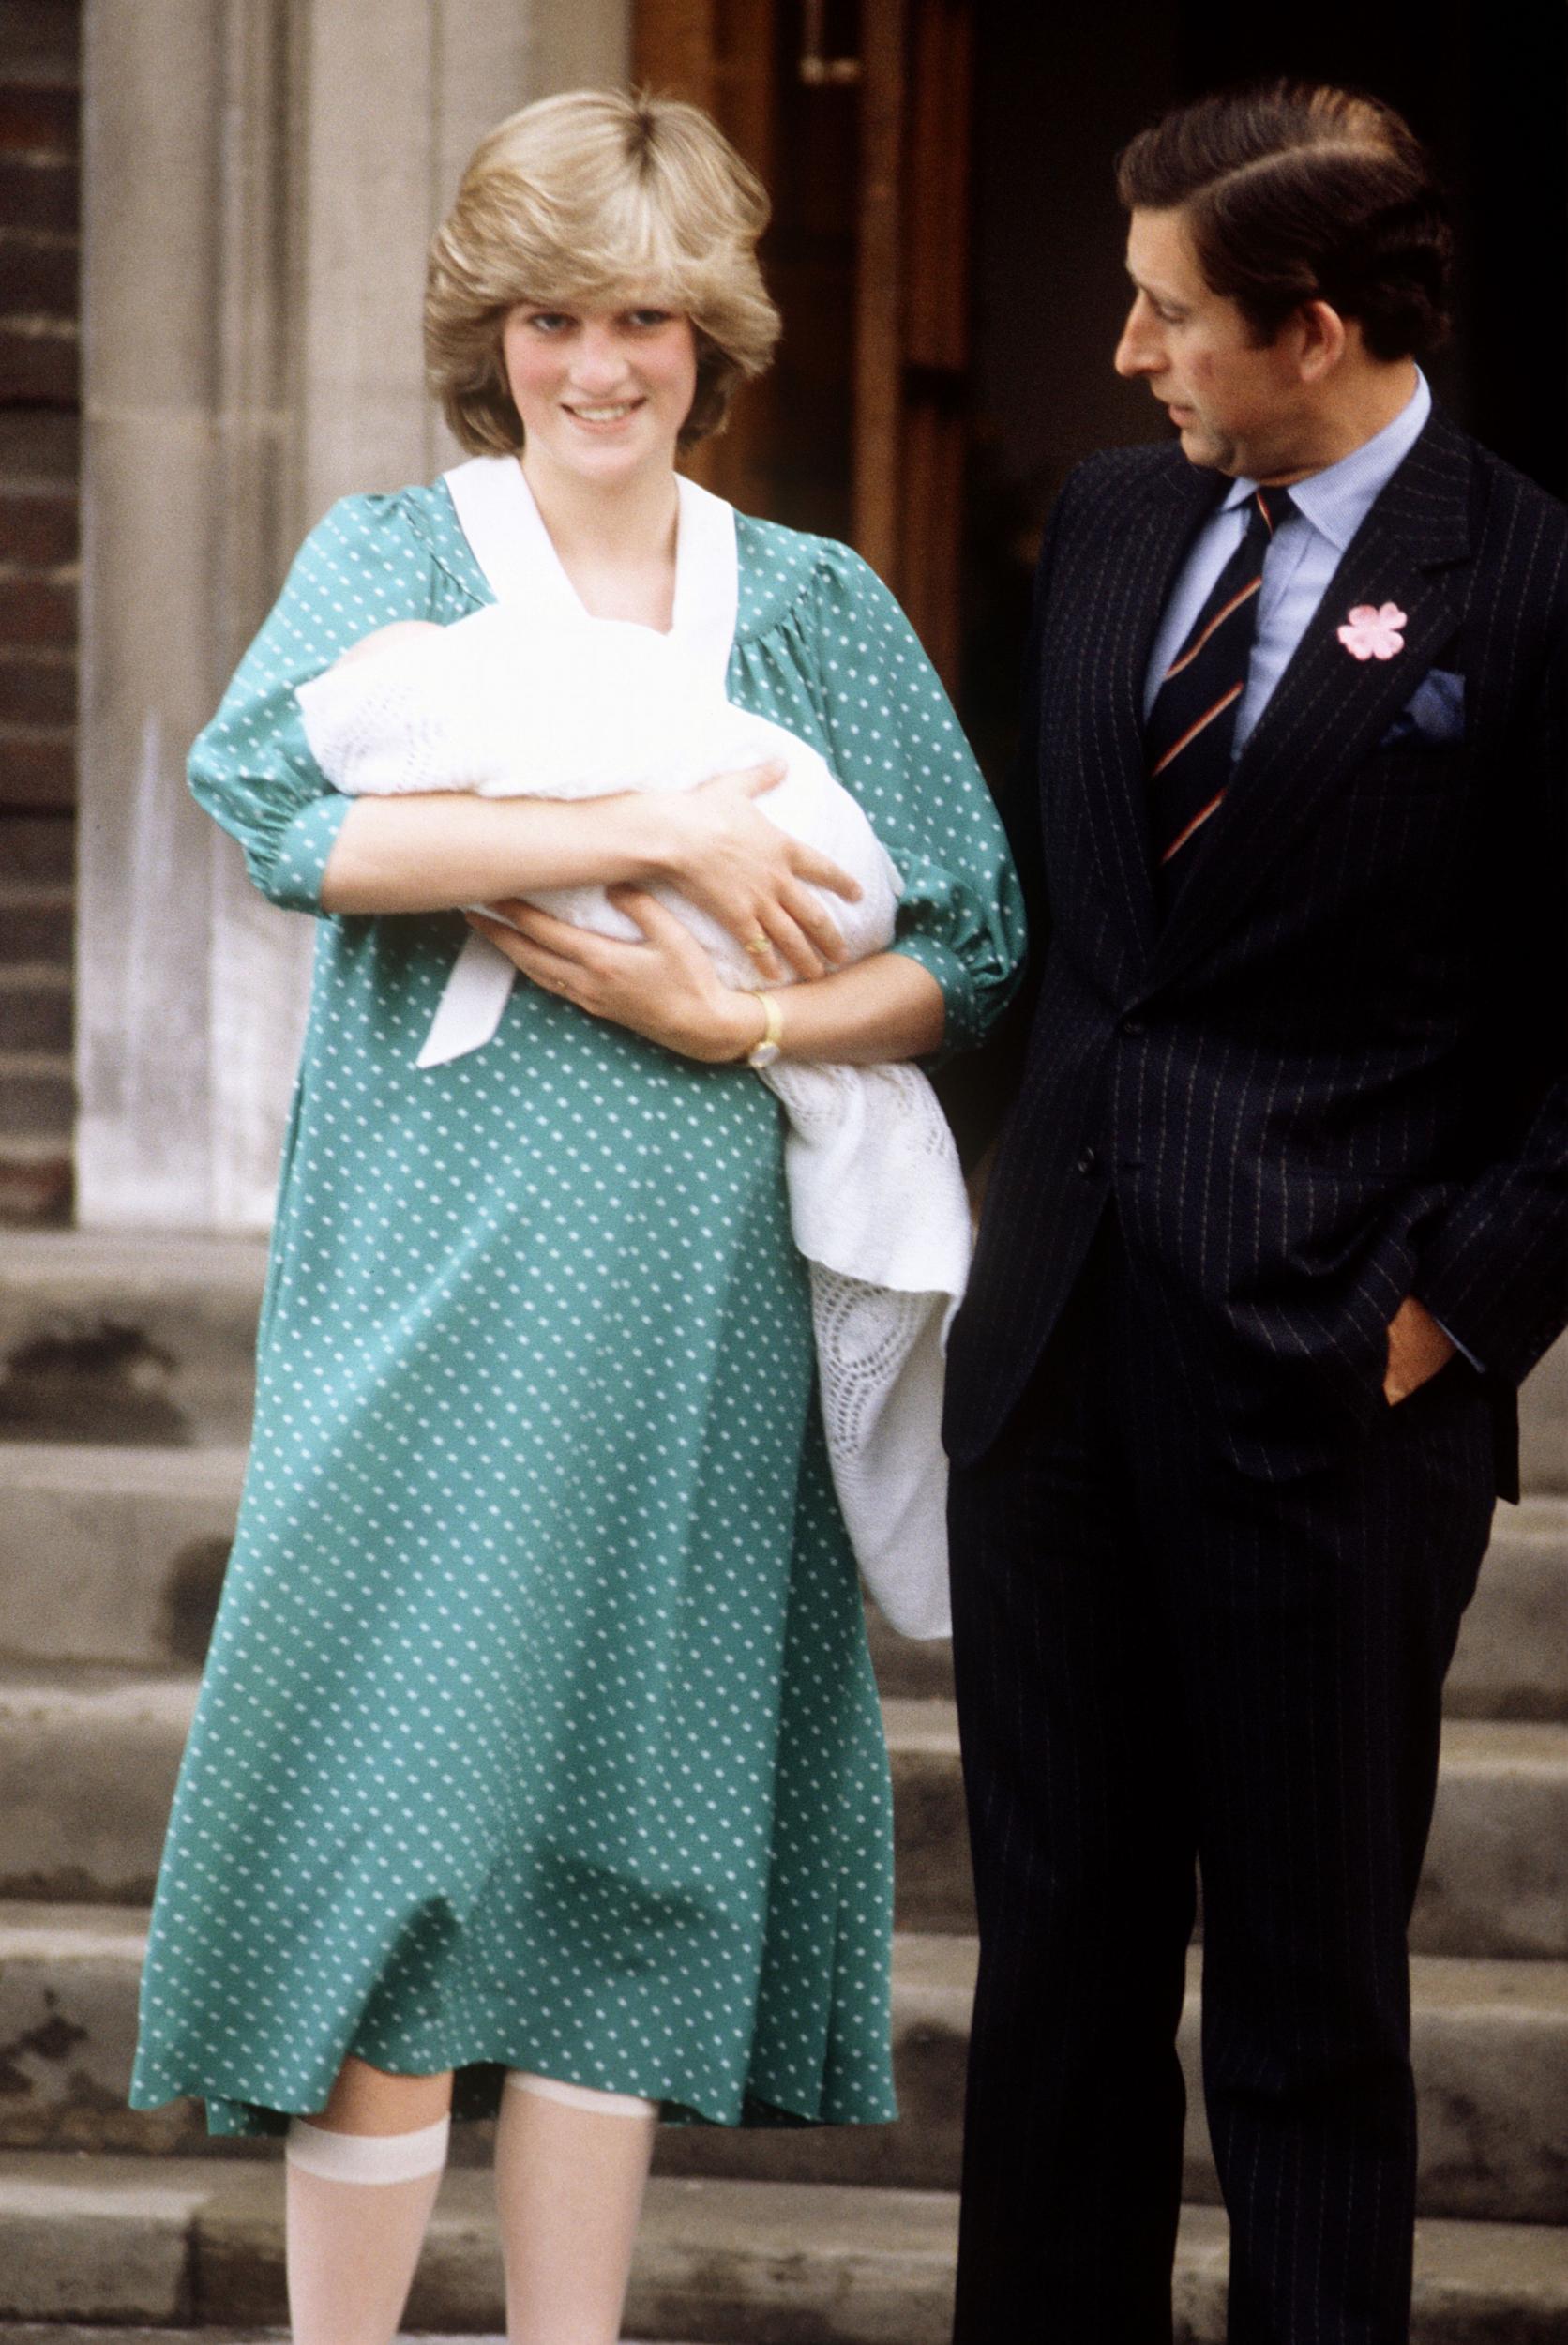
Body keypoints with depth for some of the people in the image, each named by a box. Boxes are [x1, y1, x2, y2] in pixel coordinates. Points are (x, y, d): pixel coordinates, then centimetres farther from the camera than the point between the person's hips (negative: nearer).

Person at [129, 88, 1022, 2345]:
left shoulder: (817, 607, 11)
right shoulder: (389, 556, 5)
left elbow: (967, 952, 7)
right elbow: (286, 807, -15)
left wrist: (737, 1015, -10)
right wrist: (666, 827, -19)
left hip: (694, 1309, 2)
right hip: (433, 1289, -2)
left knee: (629, 1841, 5)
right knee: (400, 1824, -7)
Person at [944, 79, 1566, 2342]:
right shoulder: (1112, 519, 10)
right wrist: (1045, 1173, 13)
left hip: (1325, 1384, -6)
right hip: (1056, 1344, 6)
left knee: (1308, 1991, 5)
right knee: (1057, 1942, 14)